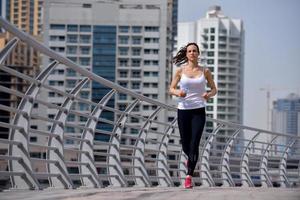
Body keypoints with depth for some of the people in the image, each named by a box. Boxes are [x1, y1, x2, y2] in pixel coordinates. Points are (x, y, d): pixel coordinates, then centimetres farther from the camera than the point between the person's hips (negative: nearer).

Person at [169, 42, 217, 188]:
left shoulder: (205, 71, 4)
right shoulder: (180, 70, 4)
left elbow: (214, 89, 12)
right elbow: (171, 89, 8)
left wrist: (209, 95, -10)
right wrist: (177, 92, -14)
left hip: (199, 111, -1)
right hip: (183, 110, 1)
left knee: (194, 144, -13)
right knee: (185, 144, 9)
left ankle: (189, 176, -12)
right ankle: (191, 158, 45)